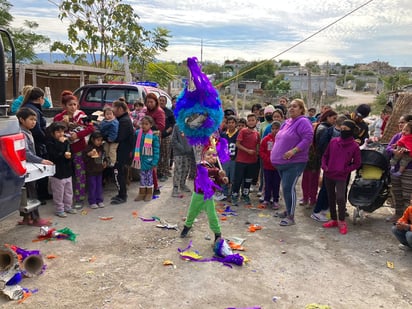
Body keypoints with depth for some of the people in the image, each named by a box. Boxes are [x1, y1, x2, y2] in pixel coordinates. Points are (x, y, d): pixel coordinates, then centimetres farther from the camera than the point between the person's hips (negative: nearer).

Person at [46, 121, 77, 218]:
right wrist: (64, 155, -19)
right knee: (59, 193, 3)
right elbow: (54, 155, -25)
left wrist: (69, 155, -10)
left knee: (69, 191, 16)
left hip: (67, 171, 7)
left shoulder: (66, 141, 7)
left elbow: (70, 153, 11)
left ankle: (68, 207, 30)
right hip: (57, 172, -7)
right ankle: (59, 209, 16)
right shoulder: (50, 143, -12)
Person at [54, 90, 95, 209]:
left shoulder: (80, 114, -2)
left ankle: (79, 199, 12)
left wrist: (78, 135, -18)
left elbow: (91, 128, -8)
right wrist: (63, 123, -22)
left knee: (80, 175, 2)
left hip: (79, 150, 0)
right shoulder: (58, 118, -3)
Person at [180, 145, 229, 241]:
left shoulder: (215, 169, -2)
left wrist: (222, 180, -18)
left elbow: (217, 182, 3)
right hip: (198, 195, -2)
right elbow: (206, 171, -40)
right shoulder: (201, 165, -18)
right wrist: (217, 172, -53)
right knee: (192, 213, 18)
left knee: (212, 216, -5)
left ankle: (217, 234, 11)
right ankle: (187, 226, 45)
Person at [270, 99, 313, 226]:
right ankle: (288, 211, 29)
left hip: (295, 162, -9)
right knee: (286, 187, 15)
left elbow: (308, 138, -22)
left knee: (289, 188, -12)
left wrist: (293, 151, -27)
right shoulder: (287, 122, 15)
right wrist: (276, 155, 18)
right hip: (282, 162, 9)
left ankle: (291, 217, -3)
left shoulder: (303, 122, -11)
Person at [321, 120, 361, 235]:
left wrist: (345, 170, -11)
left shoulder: (354, 146, -5)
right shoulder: (333, 141, 3)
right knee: (330, 197, 13)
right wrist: (324, 166, -2)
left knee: (340, 198, -17)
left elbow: (357, 163, 1)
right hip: (328, 175, 4)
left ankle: (342, 222, 1)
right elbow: (325, 155, 13)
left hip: (341, 177, -4)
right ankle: (334, 219, 28)